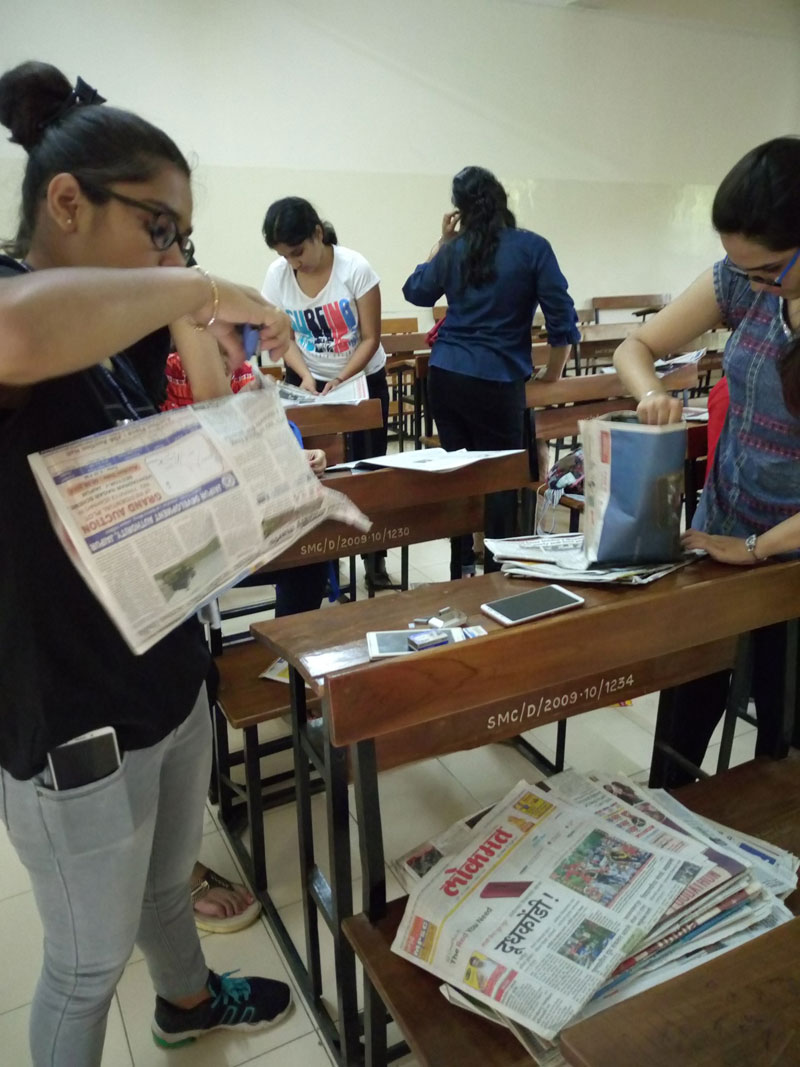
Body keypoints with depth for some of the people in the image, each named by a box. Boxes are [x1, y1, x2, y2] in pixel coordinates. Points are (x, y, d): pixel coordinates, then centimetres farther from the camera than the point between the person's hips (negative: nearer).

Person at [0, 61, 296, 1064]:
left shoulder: (123, 334, 3)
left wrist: (189, 319, -2)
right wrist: (195, 287, -32)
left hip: (168, 678, 8)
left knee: (170, 879, 32)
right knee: (89, 962, 17)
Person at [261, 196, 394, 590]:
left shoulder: (355, 268, -20)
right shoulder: (277, 275, -11)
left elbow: (370, 339, -16)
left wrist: (340, 381, -28)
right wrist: (305, 375, -21)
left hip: (363, 379, -2)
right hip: (306, 380, 2)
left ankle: (376, 561, 14)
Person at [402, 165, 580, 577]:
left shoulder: (453, 251, 5)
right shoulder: (532, 247, -4)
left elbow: (416, 292, 22)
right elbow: (562, 316, -5)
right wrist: (552, 375, 7)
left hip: (445, 376, 4)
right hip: (498, 382, -4)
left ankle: (461, 568, 22)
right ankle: (494, 571, 10)